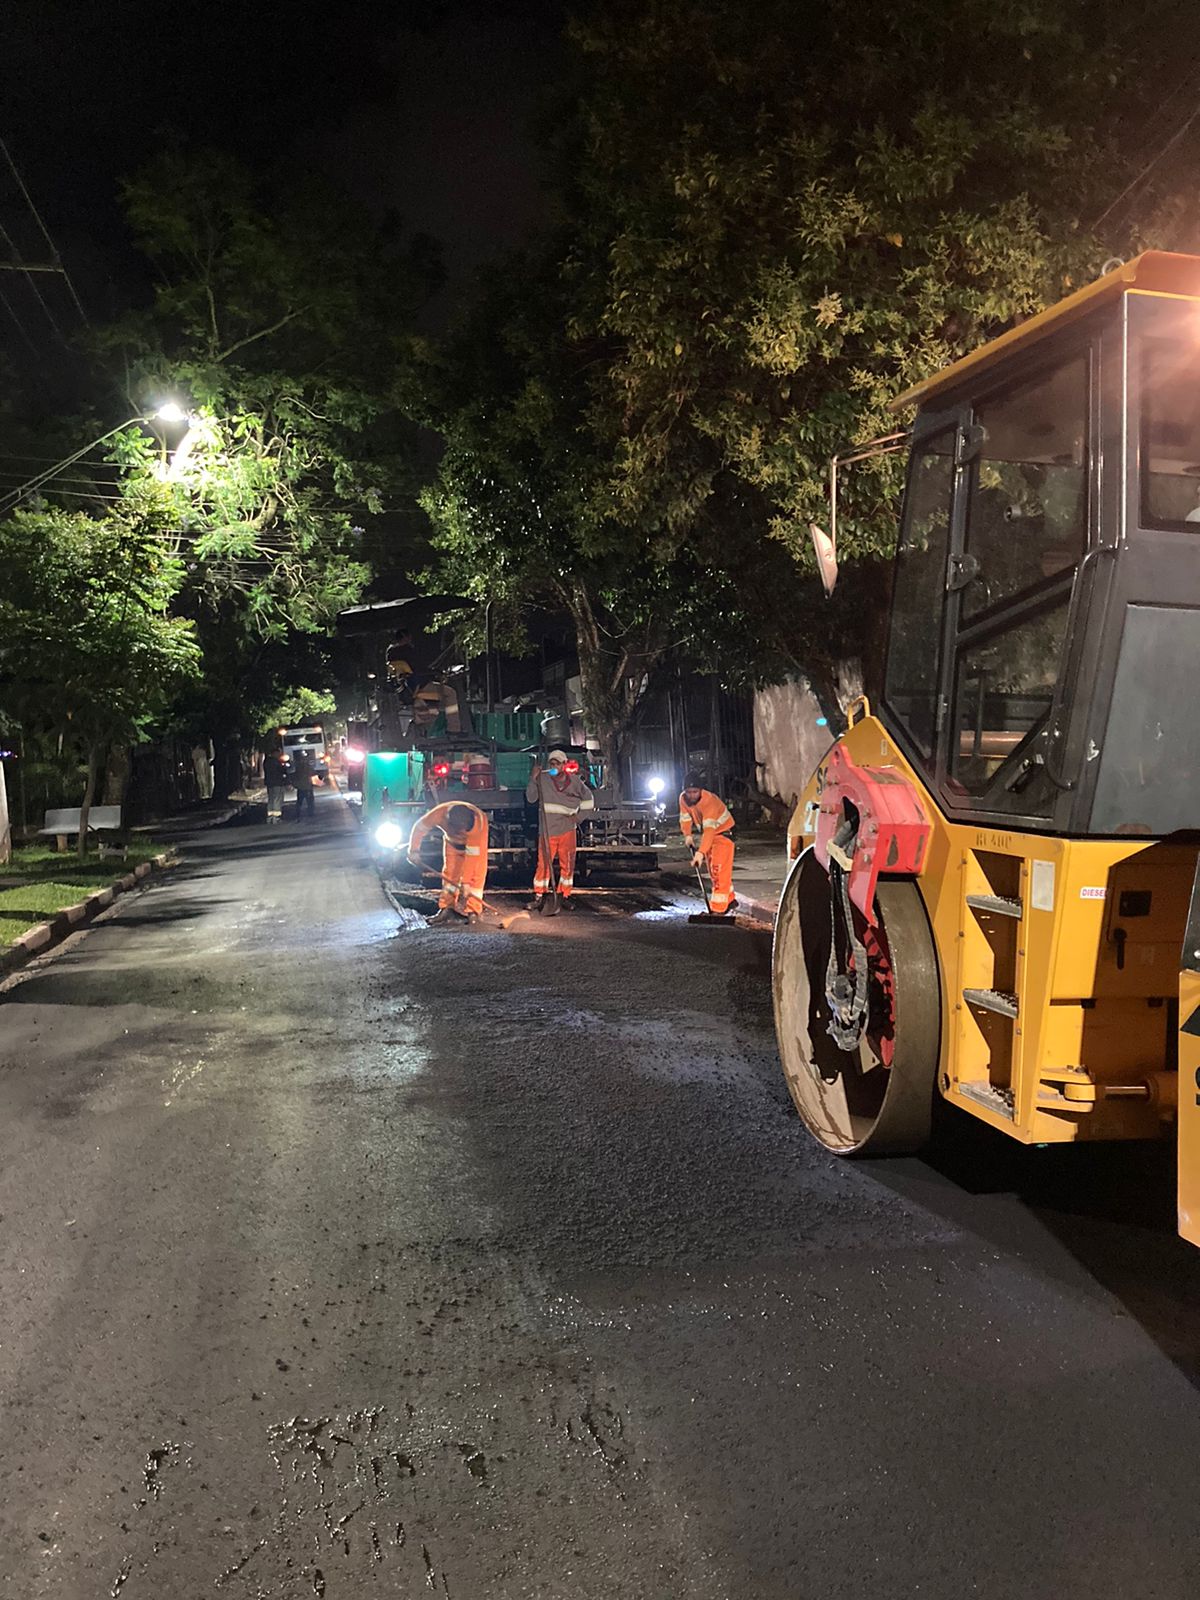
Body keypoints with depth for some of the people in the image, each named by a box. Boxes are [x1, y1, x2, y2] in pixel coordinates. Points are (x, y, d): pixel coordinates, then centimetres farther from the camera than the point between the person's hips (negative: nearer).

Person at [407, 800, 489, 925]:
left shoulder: (477, 825, -44)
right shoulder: (439, 814, -38)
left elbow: (471, 856, -39)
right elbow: (419, 827, -18)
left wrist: (466, 882, -37)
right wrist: (414, 850, -18)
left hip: (474, 841, -3)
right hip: (452, 840, 3)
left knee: (476, 872, -14)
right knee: (450, 872, 0)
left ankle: (471, 910, -12)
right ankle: (446, 909, 7)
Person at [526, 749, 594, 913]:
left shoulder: (575, 781, 4)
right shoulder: (542, 779, -3)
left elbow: (590, 801, 14)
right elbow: (531, 798, -10)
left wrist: (575, 809, 2)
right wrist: (533, 780, -21)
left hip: (567, 830, 2)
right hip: (547, 830, -2)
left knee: (568, 865, 8)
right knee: (544, 864, -4)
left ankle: (564, 896, 20)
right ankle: (539, 897, 3)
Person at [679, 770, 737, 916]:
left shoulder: (709, 801, -36)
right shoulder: (683, 799, -14)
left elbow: (709, 829, -45)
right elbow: (685, 818, 1)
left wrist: (701, 852, -54)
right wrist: (687, 835, -16)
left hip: (723, 832, -8)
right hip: (706, 834, 8)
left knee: (719, 870, -16)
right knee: (712, 870, 14)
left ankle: (718, 908, -18)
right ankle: (729, 900, 30)